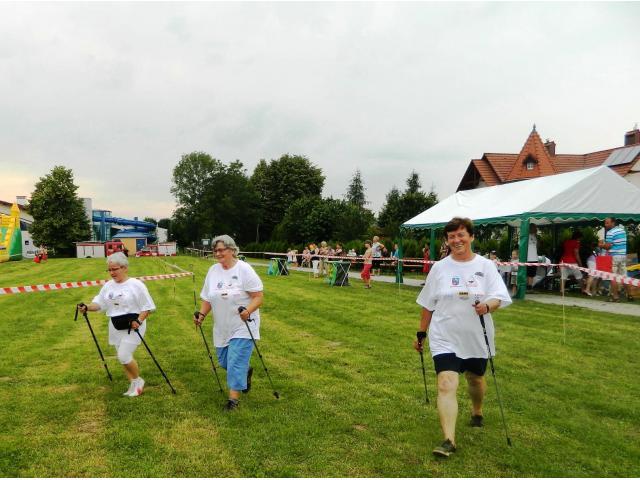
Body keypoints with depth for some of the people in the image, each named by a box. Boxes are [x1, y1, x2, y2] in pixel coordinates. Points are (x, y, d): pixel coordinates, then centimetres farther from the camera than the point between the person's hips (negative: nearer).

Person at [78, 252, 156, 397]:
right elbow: (99, 303, 6)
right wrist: (87, 307, -14)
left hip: (132, 326, -7)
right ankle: (133, 385, 27)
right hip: (116, 327, 7)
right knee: (122, 357, 11)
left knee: (124, 356, -14)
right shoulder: (108, 286, 6)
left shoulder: (136, 285, -12)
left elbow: (148, 307, -10)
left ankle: (138, 381, 10)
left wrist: (139, 321, -23)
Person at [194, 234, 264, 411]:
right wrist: (202, 314, -4)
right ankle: (245, 371, 44)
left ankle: (233, 398, 3)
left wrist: (248, 311, -31)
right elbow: (207, 298, 11)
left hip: (243, 326, -6)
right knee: (223, 361, 16)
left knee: (236, 363, -10)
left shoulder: (244, 269, -13)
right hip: (222, 328, 6)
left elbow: (258, 297, -15)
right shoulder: (213, 270, 4)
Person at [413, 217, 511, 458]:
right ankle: (449, 440, -13)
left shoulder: (486, 266, -3)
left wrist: (487, 306, -32)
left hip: (477, 338, 1)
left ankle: (477, 412, 51)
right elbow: (427, 304, 7)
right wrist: (421, 333, 9)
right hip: (445, 339, 0)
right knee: (446, 384, -14)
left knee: (475, 379, 20)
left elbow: (498, 297, -10)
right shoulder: (439, 268, 1)